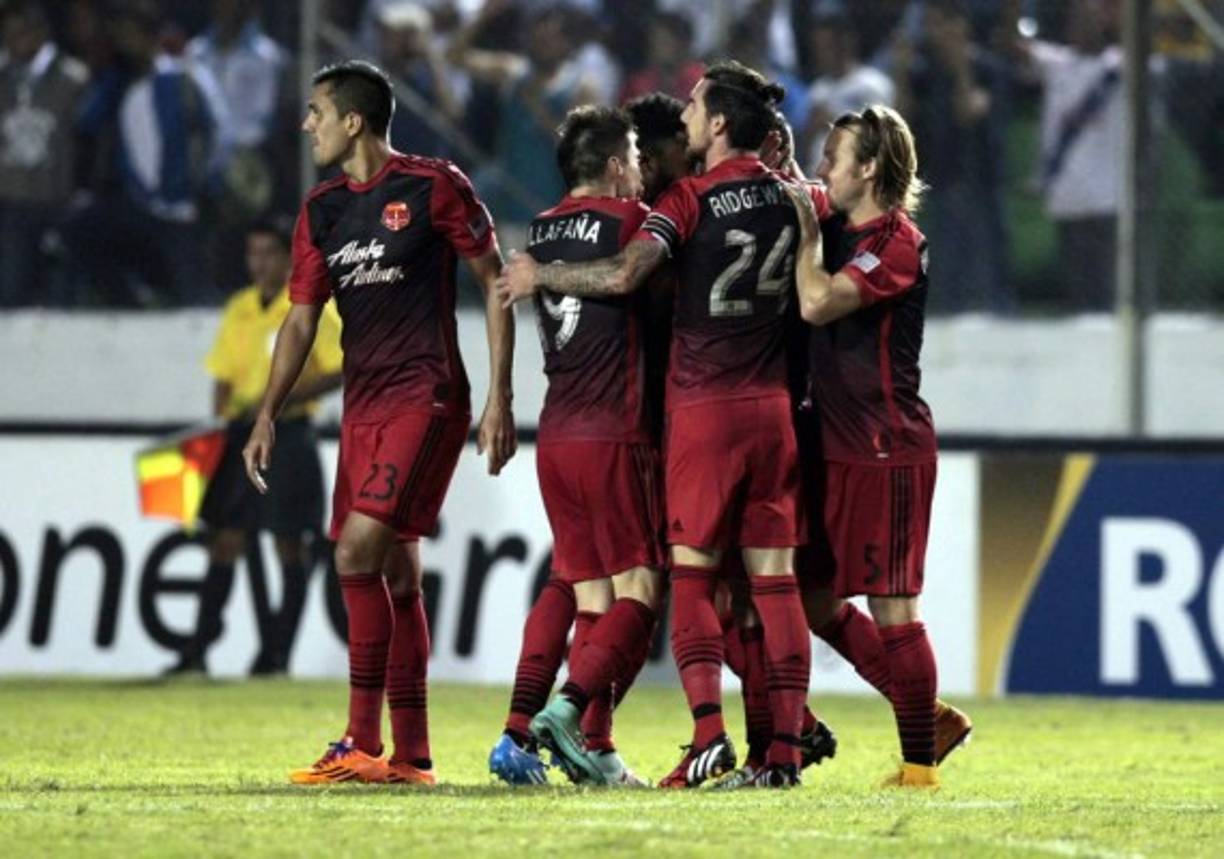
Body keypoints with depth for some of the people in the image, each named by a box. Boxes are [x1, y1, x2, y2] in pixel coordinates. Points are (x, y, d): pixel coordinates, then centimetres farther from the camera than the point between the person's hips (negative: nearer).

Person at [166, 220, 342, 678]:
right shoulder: (238, 310, 12)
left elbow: (339, 371, -11)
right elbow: (223, 377, 17)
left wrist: (283, 399, -19)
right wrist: (217, 428, 5)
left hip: (287, 434, -5)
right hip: (240, 434, 5)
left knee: (291, 544, 0)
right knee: (225, 540, 3)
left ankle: (278, 652, 5)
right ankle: (198, 649, 3)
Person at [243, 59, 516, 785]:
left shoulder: (435, 187, -6)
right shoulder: (322, 211, 13)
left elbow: (496, 283, -3)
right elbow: (302, 319, 15)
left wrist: (500, 399, -8)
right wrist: (268, 414, 5)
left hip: (426, 398, -7)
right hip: (363, 403, 7)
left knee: (360, 552, -18)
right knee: (395, 573, 7)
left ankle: (363, 744, -16)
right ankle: (411, 755, 10)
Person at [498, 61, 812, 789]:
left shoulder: (693, 198, -9)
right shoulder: (788, 196, 6)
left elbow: (624, 274, -21)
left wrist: (540, 276, -8)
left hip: (705, 402, -4)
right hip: (773, 402, 4)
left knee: (691, 571, 0)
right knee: (775, 578, 4)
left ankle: (708, 731, -14)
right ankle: (785, 748, 0)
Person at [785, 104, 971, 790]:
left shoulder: (898, 244, -14)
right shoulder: (837, 223, 11)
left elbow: (817, 303, -24)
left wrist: (807, 231, -11)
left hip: (887, 450, -9)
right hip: (833, 447, 9)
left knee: (892, 606, -6)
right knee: (817, 602, 11)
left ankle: (920, 762, 0)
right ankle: (931, 718, 20)